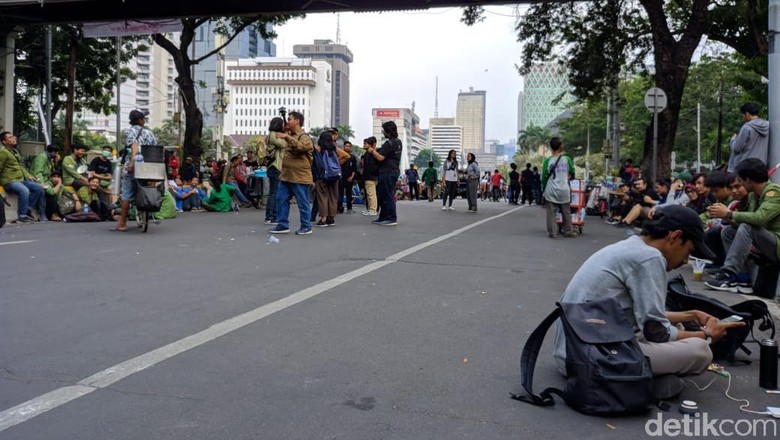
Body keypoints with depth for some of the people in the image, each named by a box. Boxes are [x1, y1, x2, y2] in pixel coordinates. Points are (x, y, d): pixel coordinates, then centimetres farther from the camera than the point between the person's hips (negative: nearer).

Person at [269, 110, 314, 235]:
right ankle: (282, 225, 14)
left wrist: (286, 137, -26)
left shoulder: (304, 137, -8)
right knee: (281, 199, 7)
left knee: (303, 203, 0)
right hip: (286, 176, 9)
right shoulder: (289, 136, 20)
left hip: (300, 177, -9)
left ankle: (306, 227, 10)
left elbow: (300, 147, -29)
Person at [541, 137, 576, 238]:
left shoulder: (548, 161, -6)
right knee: (566, 212, 14)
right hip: (564, 190, 1)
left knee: (551, 213, 4)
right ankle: (567, 231, 22)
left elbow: (544, 176, -3)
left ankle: (552, 232, 3)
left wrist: (544, 187, 12)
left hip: (551, 191, -1)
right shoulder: (567, 159, -3)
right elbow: (572, 173, 9)